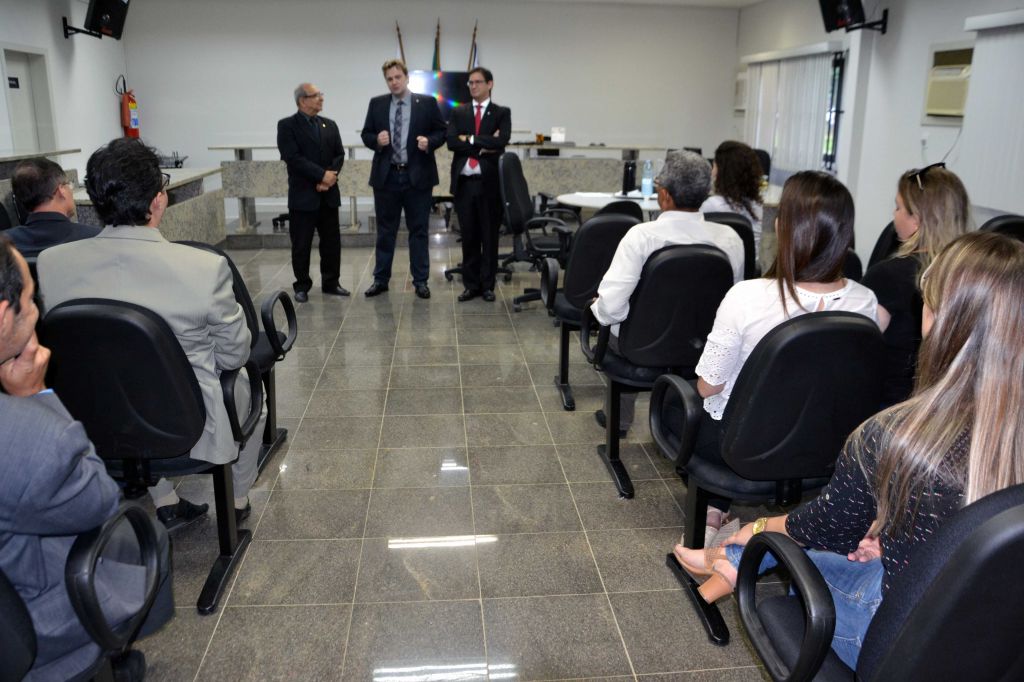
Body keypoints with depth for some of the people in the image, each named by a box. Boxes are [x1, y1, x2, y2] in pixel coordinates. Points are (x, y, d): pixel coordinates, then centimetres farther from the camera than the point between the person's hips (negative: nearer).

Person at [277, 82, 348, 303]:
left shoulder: (330, 125, 13)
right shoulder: (287, 125, -4)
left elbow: (339, 155, 6)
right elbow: (293, 158, -14)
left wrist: (330, 176, -11)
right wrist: (322, 174, -17)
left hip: (329, 194, 5)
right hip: (303, 195, -5)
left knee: (332, 241, 8)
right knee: (301, 245, 1)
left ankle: (331, 283, 19)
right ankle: (302, 286, 12)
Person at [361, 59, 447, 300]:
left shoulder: (427, 103, 1)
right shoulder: (376, 104, 6)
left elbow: (442, 131, 4)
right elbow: (366, 134, 9)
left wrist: (430, 142, -15)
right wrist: (376, 140, -12)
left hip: (417, 176, -2)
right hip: (386, 175, 2)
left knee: (419, 230, 5)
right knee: (385, 230, 9)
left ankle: (420, 281, 12)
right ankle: (380, 279, 18)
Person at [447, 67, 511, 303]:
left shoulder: (502, 113, 5)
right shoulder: (458, 112, 12)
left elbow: (500, 141, -13)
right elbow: (451, 142, -4)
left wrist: (470, 139, -9)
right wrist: (483, 146, -11)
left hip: (489, 182, -2)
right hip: (464, 182, 2)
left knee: (489, 236, 4)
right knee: (468, 236, 6)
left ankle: (488, 285, 13)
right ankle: (471, 284, 14)